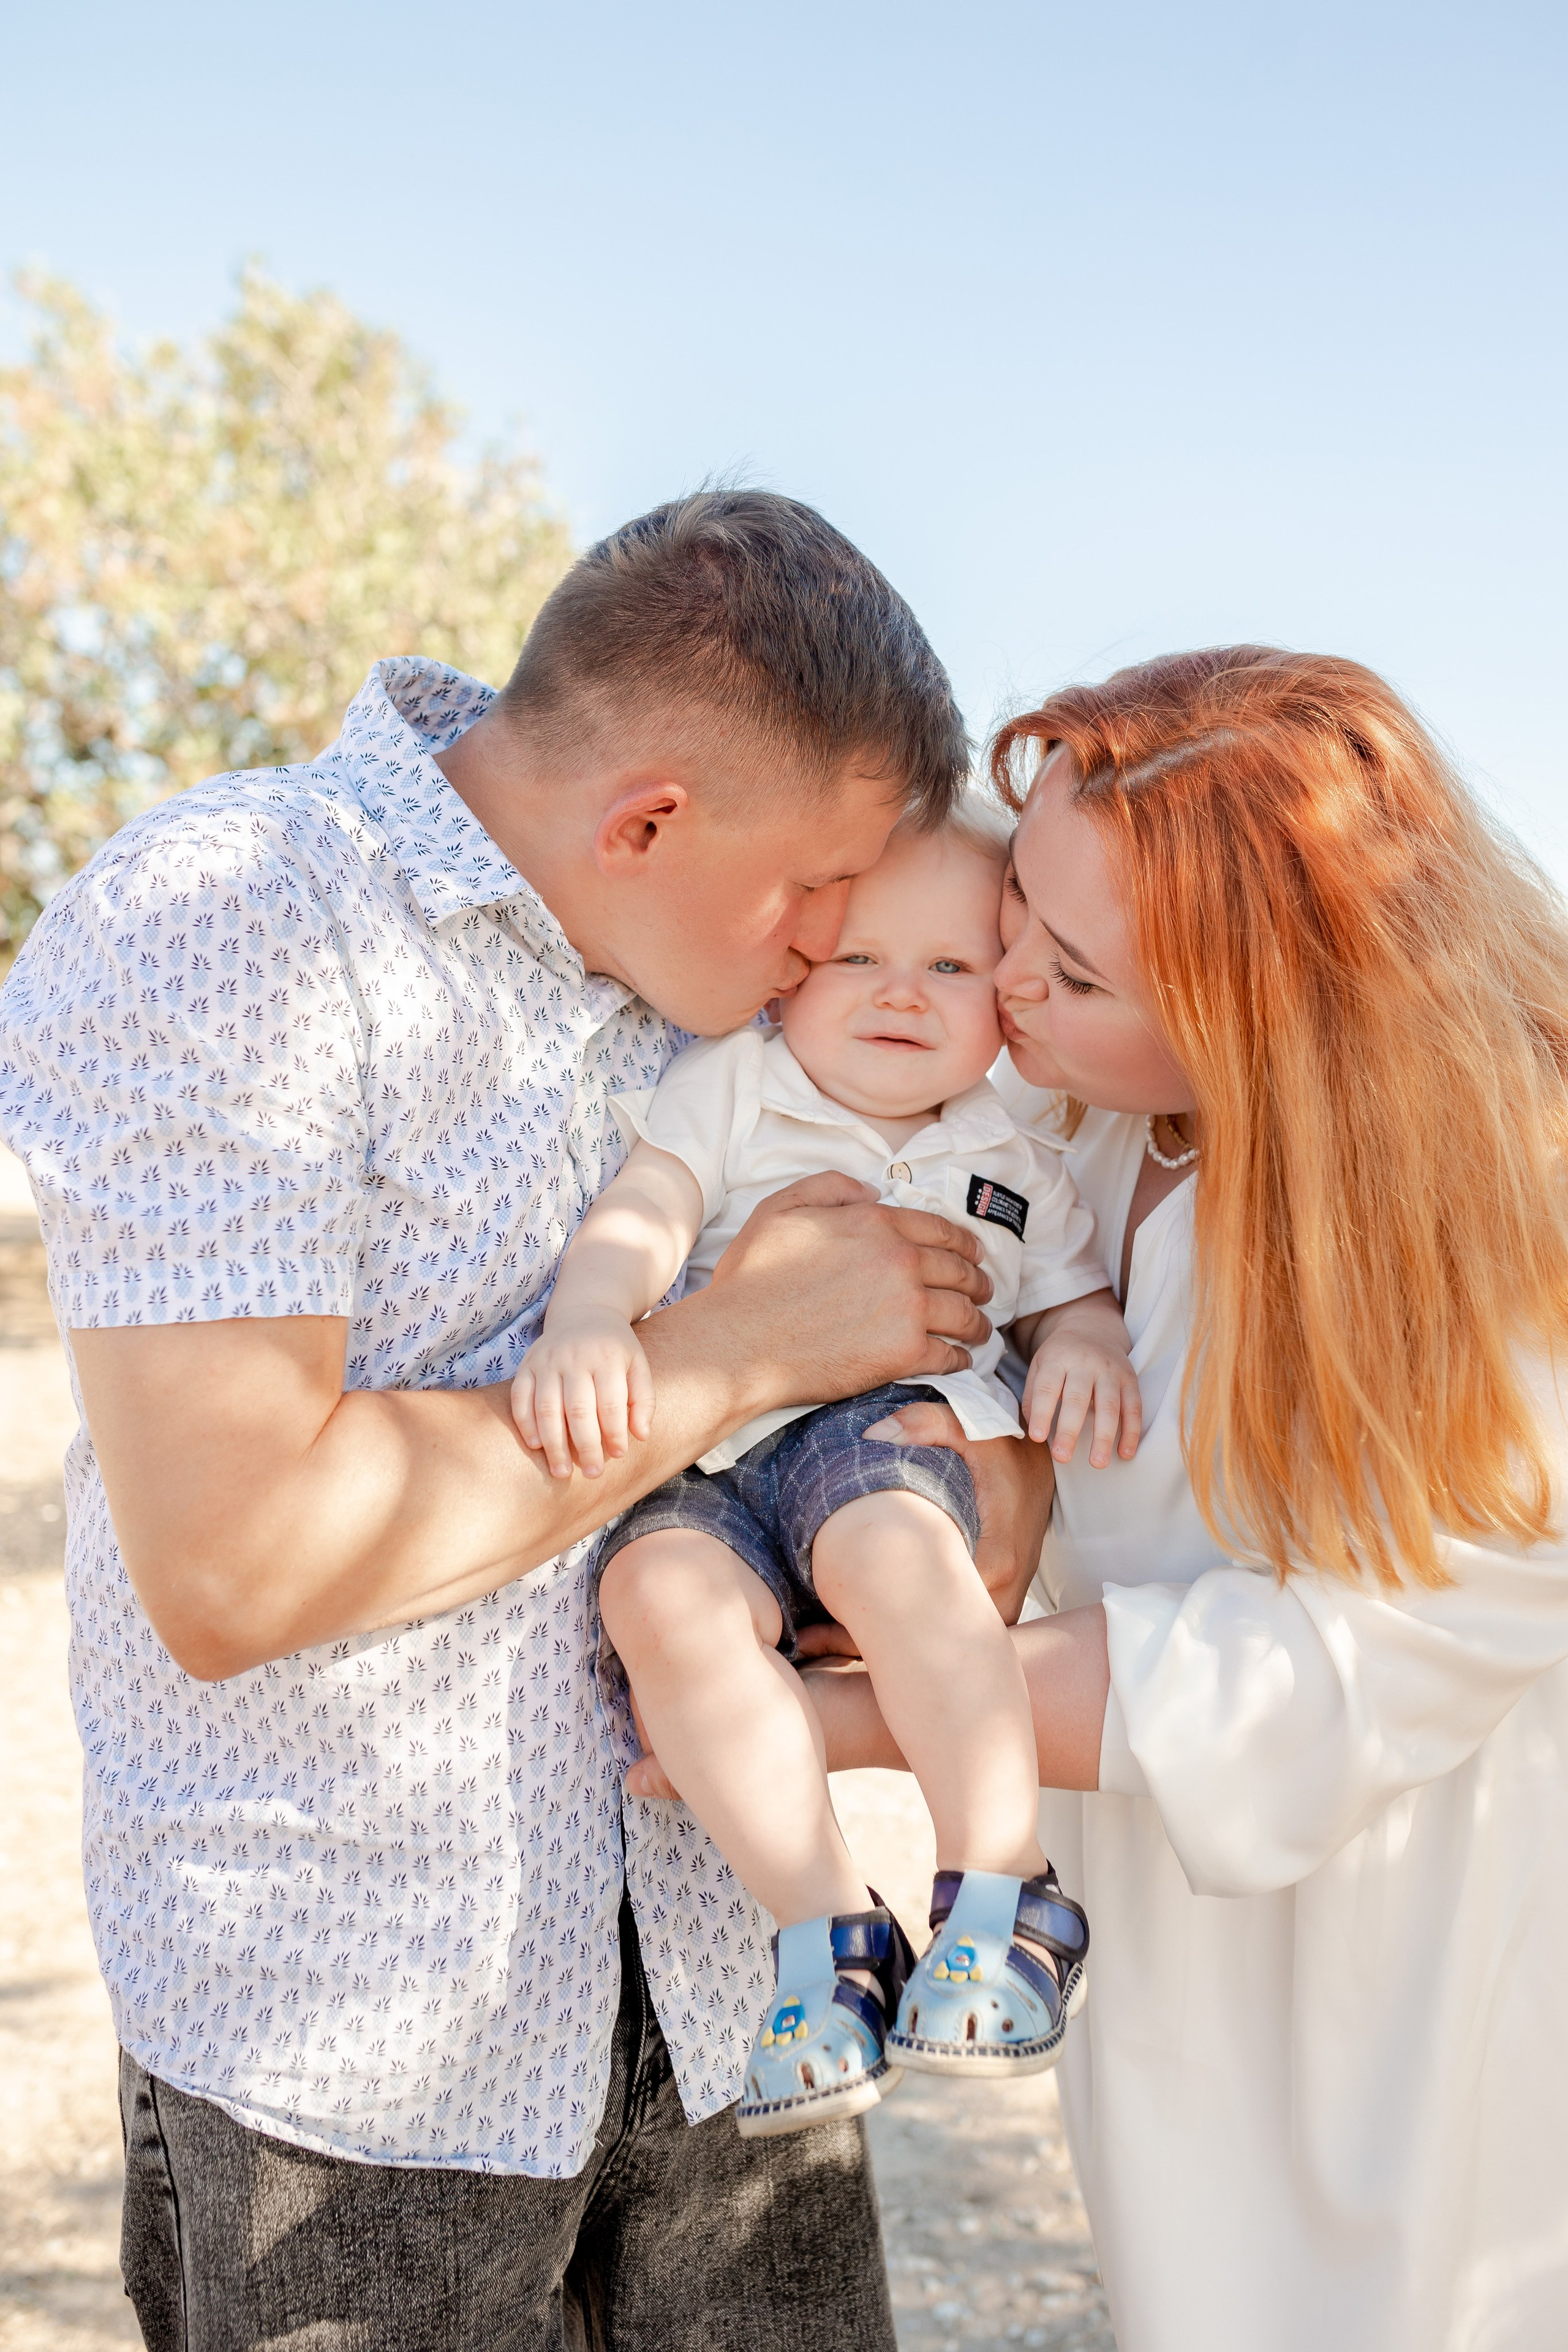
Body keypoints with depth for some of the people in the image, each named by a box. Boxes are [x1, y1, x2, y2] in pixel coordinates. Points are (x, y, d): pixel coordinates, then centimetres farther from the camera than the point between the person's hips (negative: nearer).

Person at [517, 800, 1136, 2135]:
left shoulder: (1016, 1168, 20)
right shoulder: (729, 1089, 11)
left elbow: (1070, 1299, 26)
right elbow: (636, 1221, -3)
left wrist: (1089, 1341, 0)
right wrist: (587, 1323, -25)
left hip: (895, 1424, 0)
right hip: (704, 1458, 0)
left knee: (889, 1548, -36)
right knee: (662, 1590, -32)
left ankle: (1005, 1895, -25)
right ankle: (828, 1928, -24)